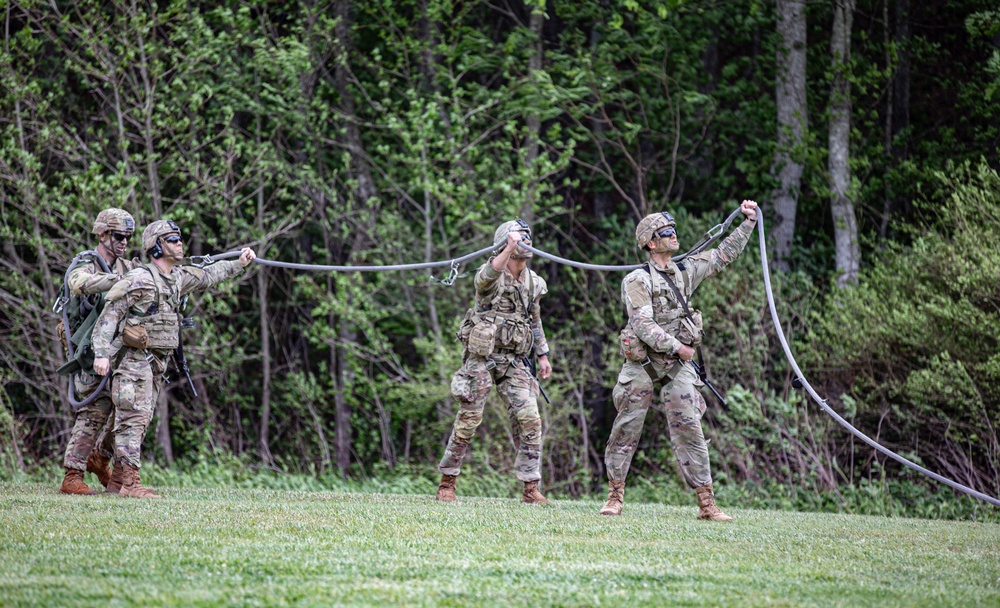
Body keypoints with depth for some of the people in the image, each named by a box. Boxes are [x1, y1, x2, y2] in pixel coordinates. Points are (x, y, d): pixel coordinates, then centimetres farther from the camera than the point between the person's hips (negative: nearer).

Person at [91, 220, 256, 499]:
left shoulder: (179, 277, 11)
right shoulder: (139, 280, -15)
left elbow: (207, 276, 30)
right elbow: (110, 315, -16)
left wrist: (239, 264, 28)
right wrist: (102, 353, -22)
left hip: (157, 361, 9)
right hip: (134, 358, -9)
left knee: (141, 420, 11)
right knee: (133, 418, -12)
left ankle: (119, 479, 17)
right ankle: (130, 483, -14)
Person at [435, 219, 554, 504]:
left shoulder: (533, 282, 10)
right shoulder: (489, 276, -10)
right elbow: (488, 275, -36)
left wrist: (543, 355, 20)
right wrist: (510, 248, -50)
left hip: (515, 362, 5)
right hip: (482, 358, -5)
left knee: (530, 420, -7)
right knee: (468, 419, -1)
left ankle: (531, 489, -3)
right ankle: (447, 483, 11)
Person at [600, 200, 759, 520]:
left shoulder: (685, 272, 11)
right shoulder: (638, 280, -8)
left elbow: (724, 254, 20)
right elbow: (642, 325, -18)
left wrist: (749, 222, 16)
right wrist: (676, 347, -18)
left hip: (678, 367, 4)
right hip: (643, 364, -4)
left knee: (690, 432, -2)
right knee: (626, 430, -1)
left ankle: (706, 504, -4)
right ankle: (615, 497, 10)